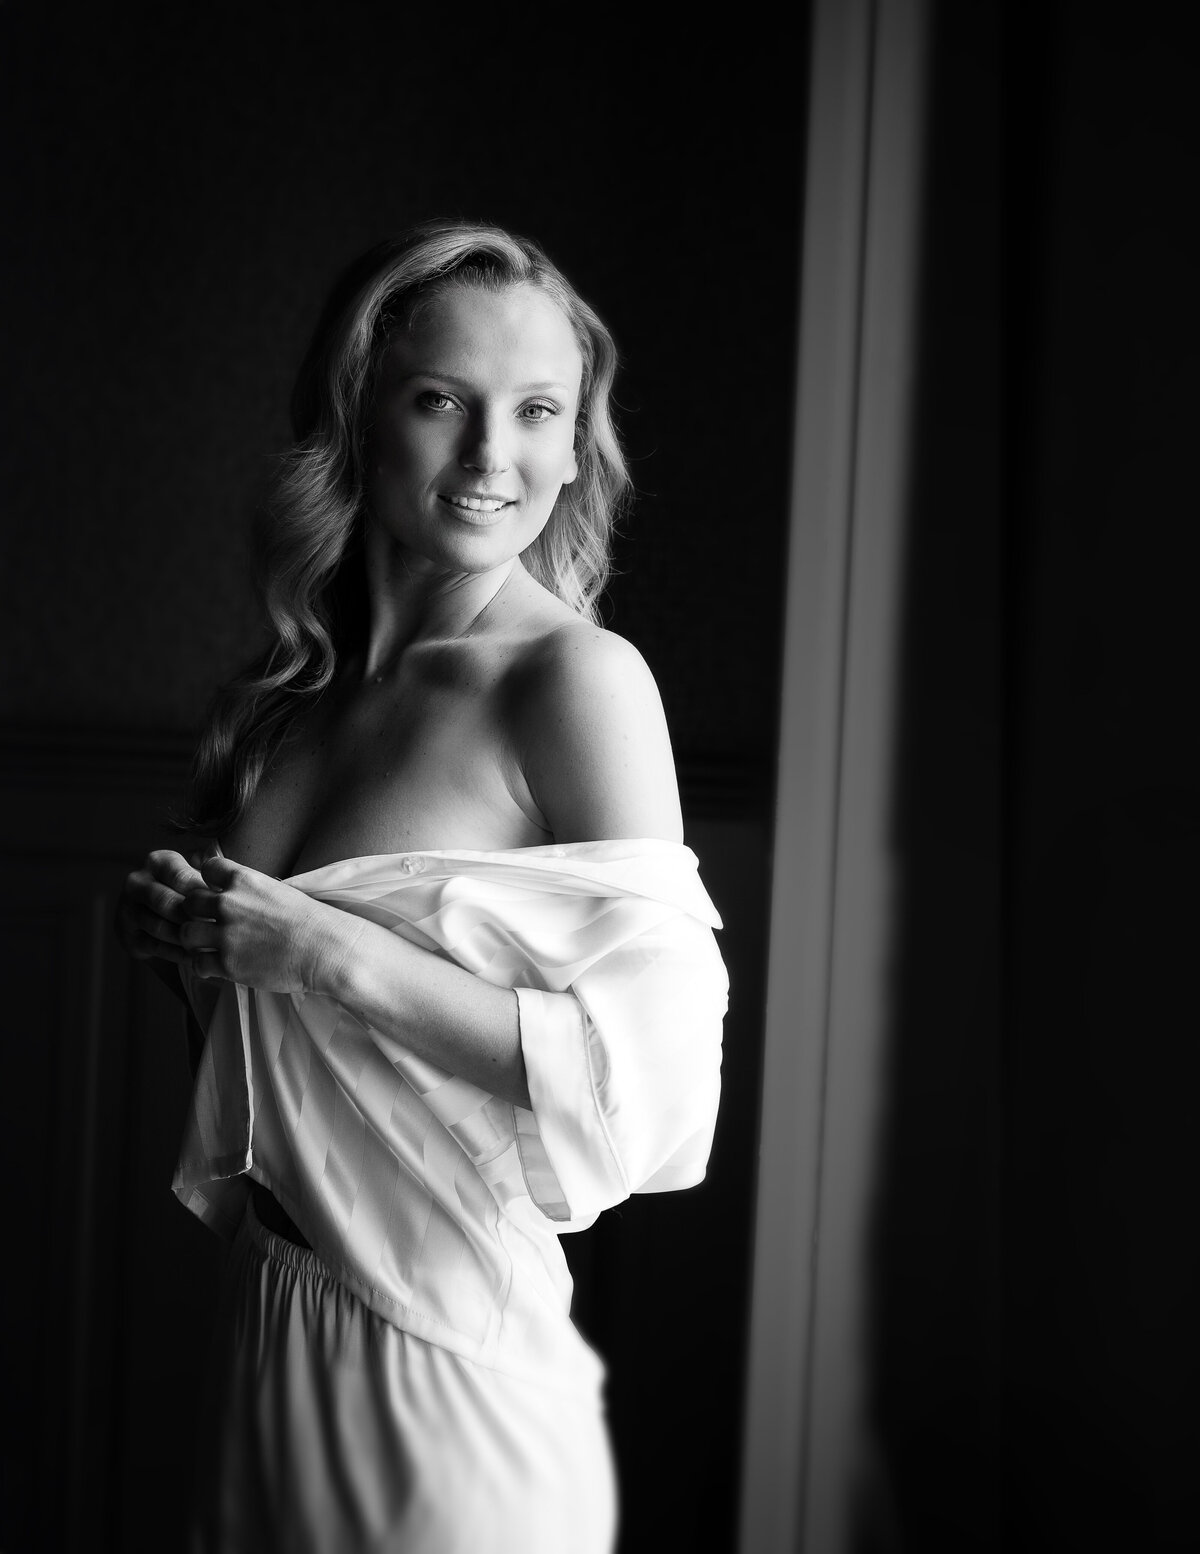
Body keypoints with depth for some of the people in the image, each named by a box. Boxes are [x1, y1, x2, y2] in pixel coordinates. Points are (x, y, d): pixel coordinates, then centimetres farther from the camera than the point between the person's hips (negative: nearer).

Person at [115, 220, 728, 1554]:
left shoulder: (575, 679, -15)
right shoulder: (278, 696, 3)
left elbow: (656, 1074, -22)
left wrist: (329, 954, -22)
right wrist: (180, 938, -4)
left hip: (449, 1360, -6)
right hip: (260, 1332, 6)